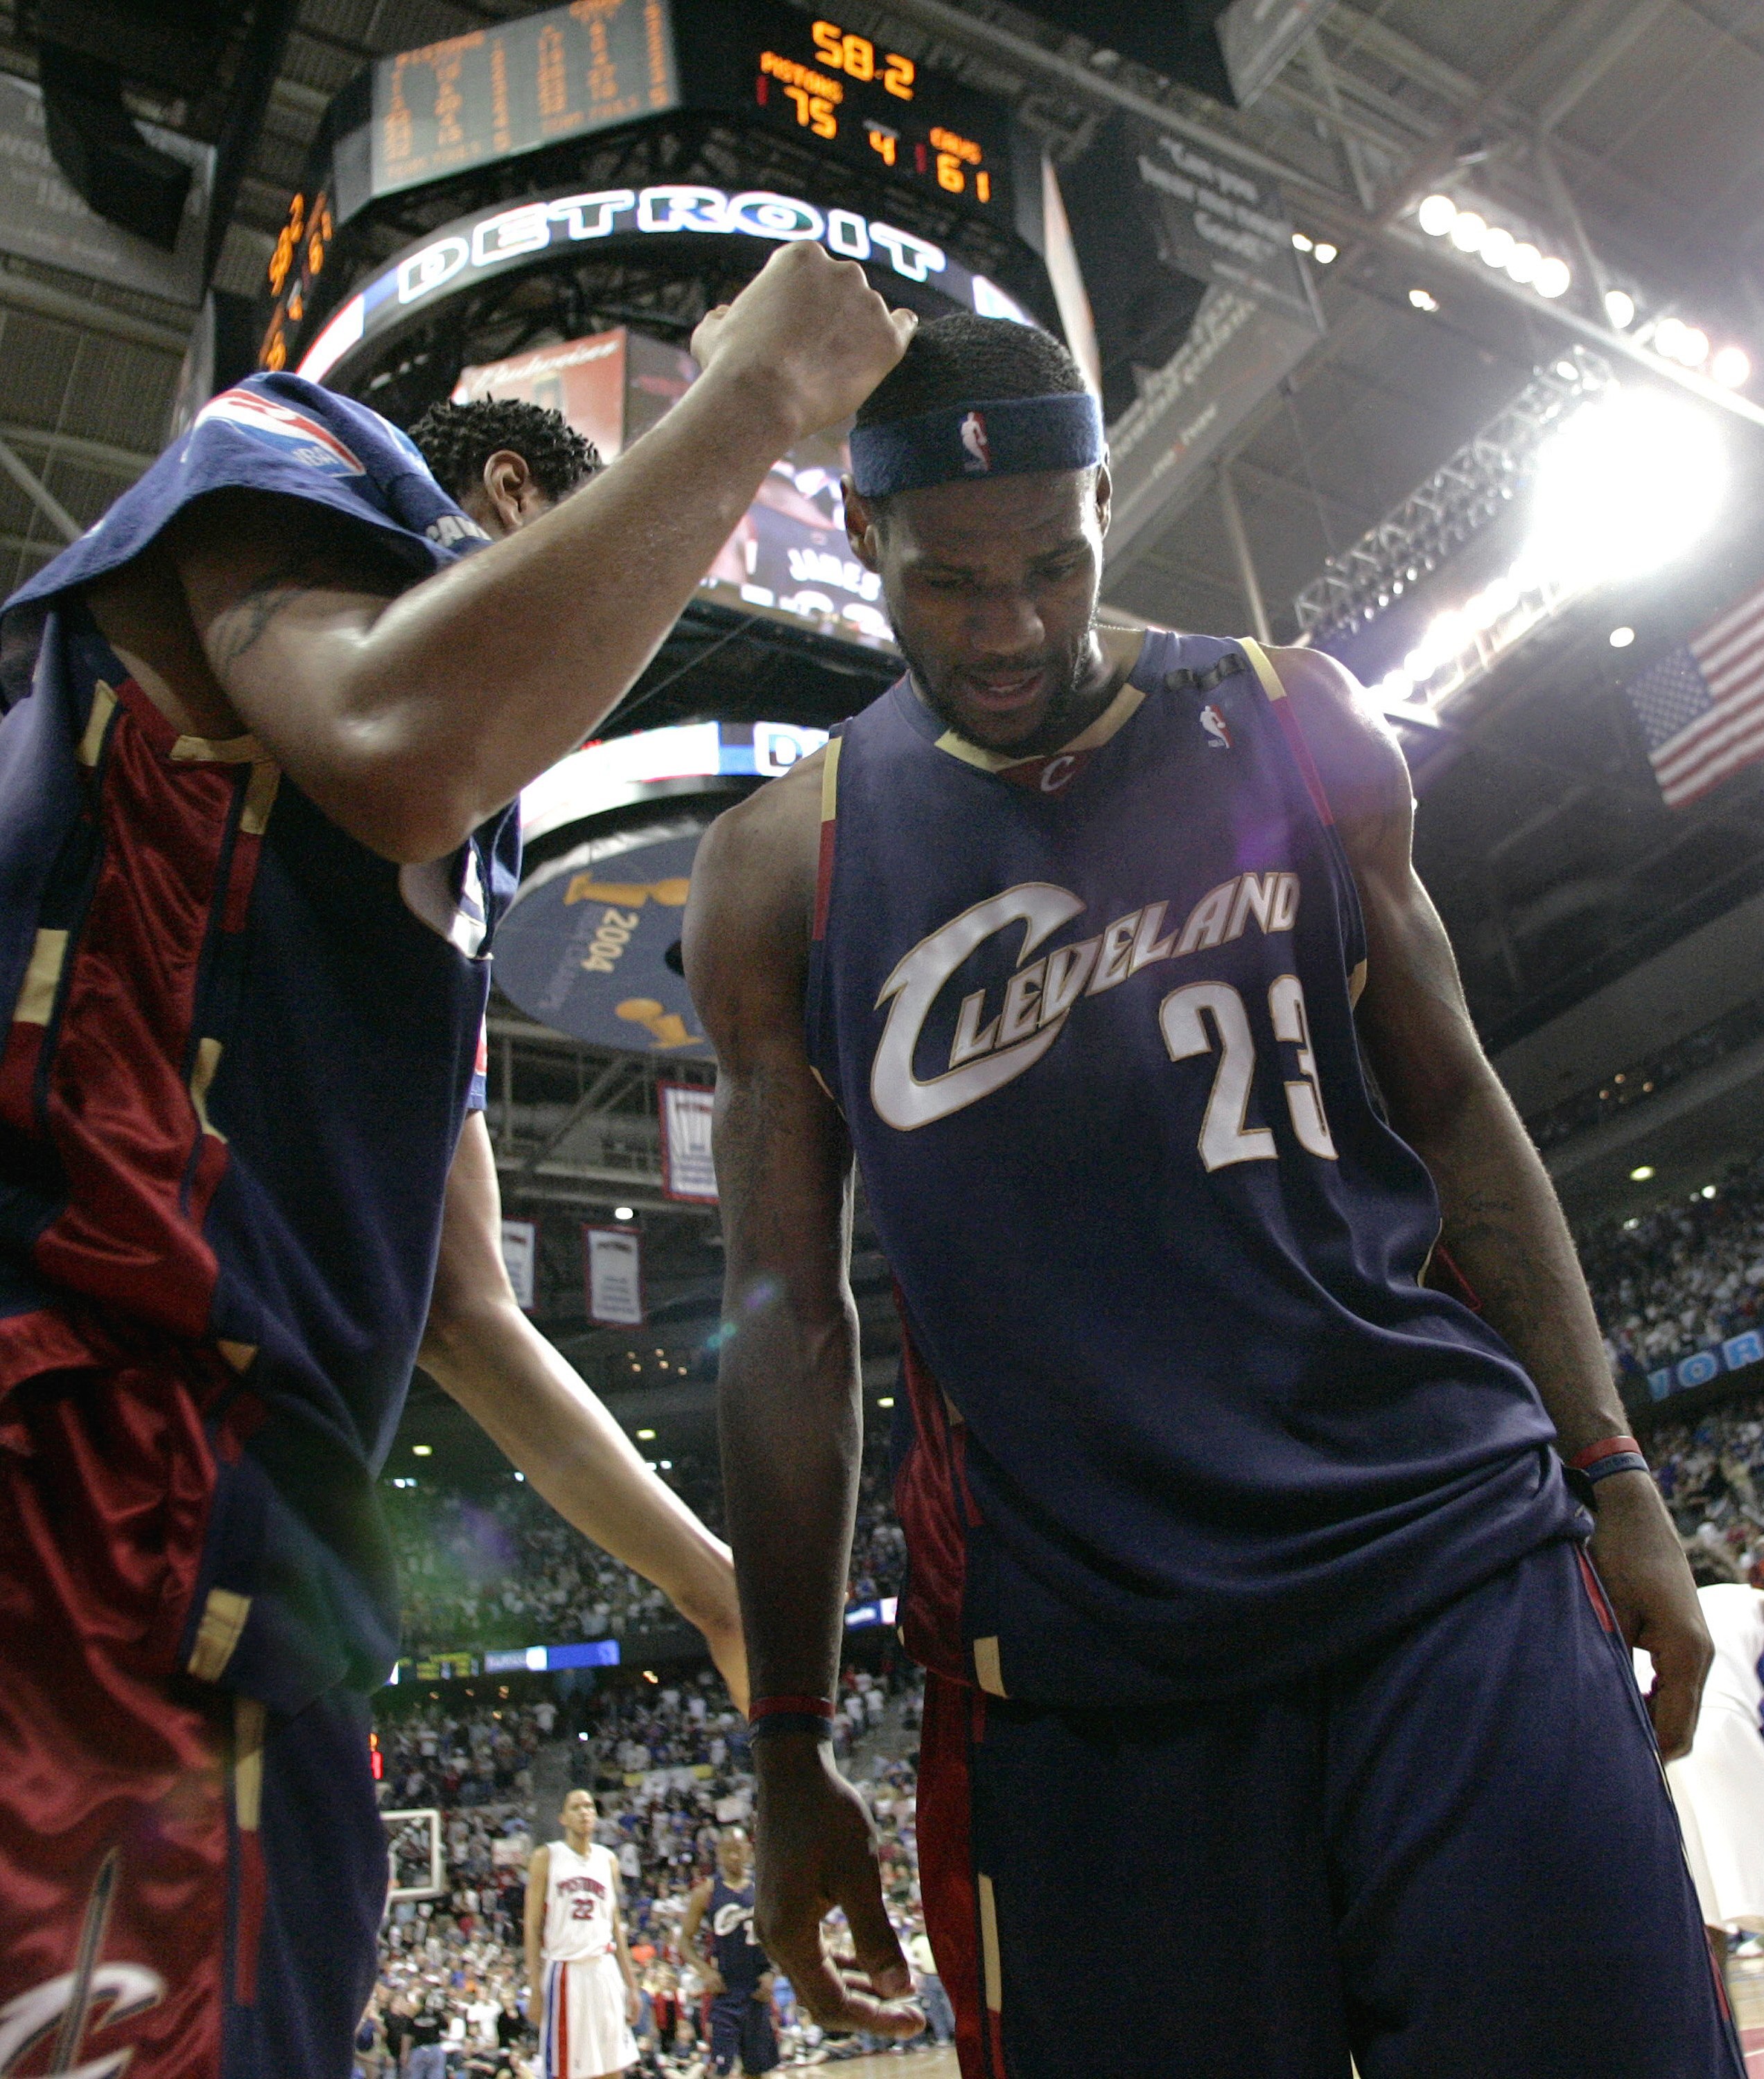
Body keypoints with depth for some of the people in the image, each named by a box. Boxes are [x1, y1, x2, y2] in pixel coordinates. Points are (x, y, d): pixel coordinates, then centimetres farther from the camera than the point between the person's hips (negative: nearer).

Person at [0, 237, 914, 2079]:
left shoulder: (462, 877, 28)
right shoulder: (289, 450, 8)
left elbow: (467, 1318, 27)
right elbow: (397, 746, -19)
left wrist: (724, 1593, 29)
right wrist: (756, 390, -8)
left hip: (254, 1585, 9)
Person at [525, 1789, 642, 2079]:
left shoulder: (608, 1860, 10)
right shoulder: (547, 1857, -1)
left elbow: (616, 1926, 14)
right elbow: (533, 1926, -3)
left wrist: (631, 1985, 9)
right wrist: (535, 1988, -9)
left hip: (604, 1970, 4)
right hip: (563, 1972, -3)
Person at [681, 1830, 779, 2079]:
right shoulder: (706, 1892, -2)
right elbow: (686, 1938, 2)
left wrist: (770, 1973, -4)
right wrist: (705, 1971, -12)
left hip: (758, 1991, 2)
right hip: (723, 1989, -2)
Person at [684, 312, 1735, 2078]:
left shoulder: (1292, 729, 7)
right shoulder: (785, 869, 3)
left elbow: (1451, 1104, 12)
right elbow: (786, 1314, 5)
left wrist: (1612, 1481, 6)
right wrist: (791, 1753, 5)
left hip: (1460, 1562, 2)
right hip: (1084, 1657, -1)